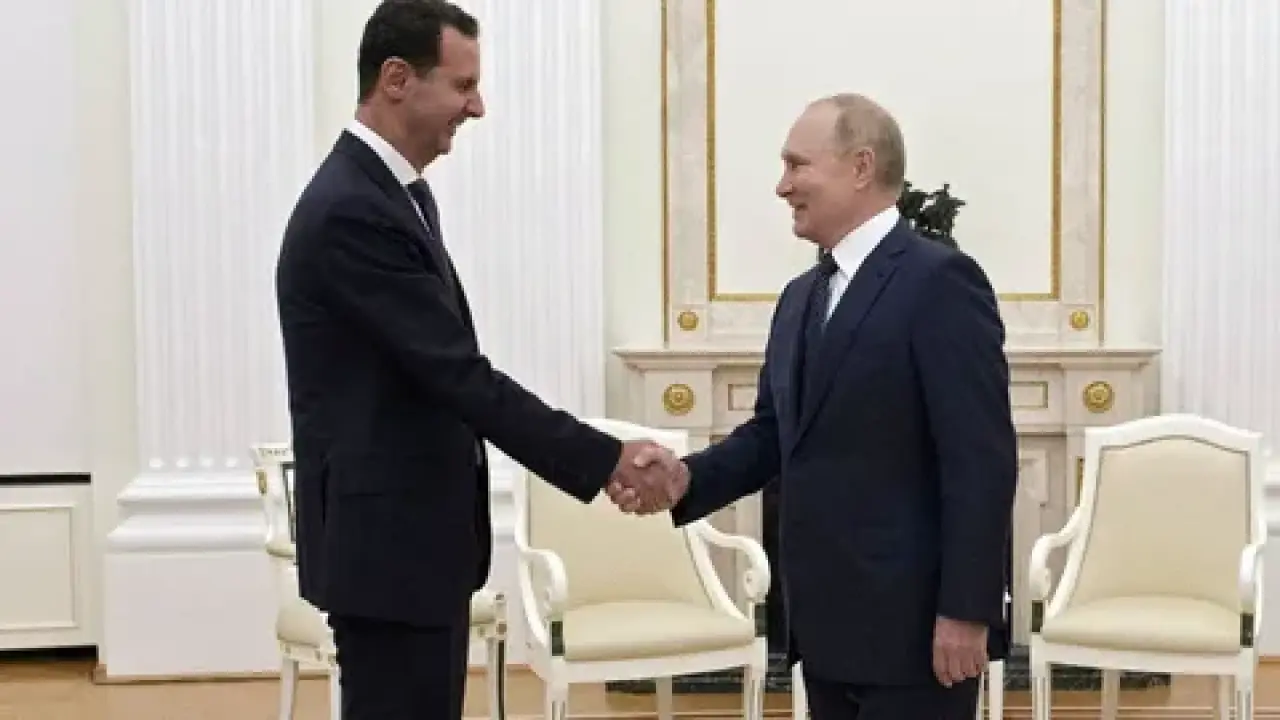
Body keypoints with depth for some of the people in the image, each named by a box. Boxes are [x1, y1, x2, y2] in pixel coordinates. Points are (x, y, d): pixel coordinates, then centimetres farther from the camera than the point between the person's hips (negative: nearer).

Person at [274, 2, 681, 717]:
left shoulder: (393, 194, 12)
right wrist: (606, 460, -21)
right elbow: (461, 376, -23)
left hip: (415, 536, 10)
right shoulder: (351, 210, -21)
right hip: (388, 543, -10)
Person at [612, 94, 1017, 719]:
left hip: (912, 622, -8)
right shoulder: (801, 295, 16)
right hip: (827, 622, 8)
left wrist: (964, 611, -19)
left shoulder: (940, 280, -12)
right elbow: (773, 431, 15)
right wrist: (689, 476, -4)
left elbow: (981, 460, -17)